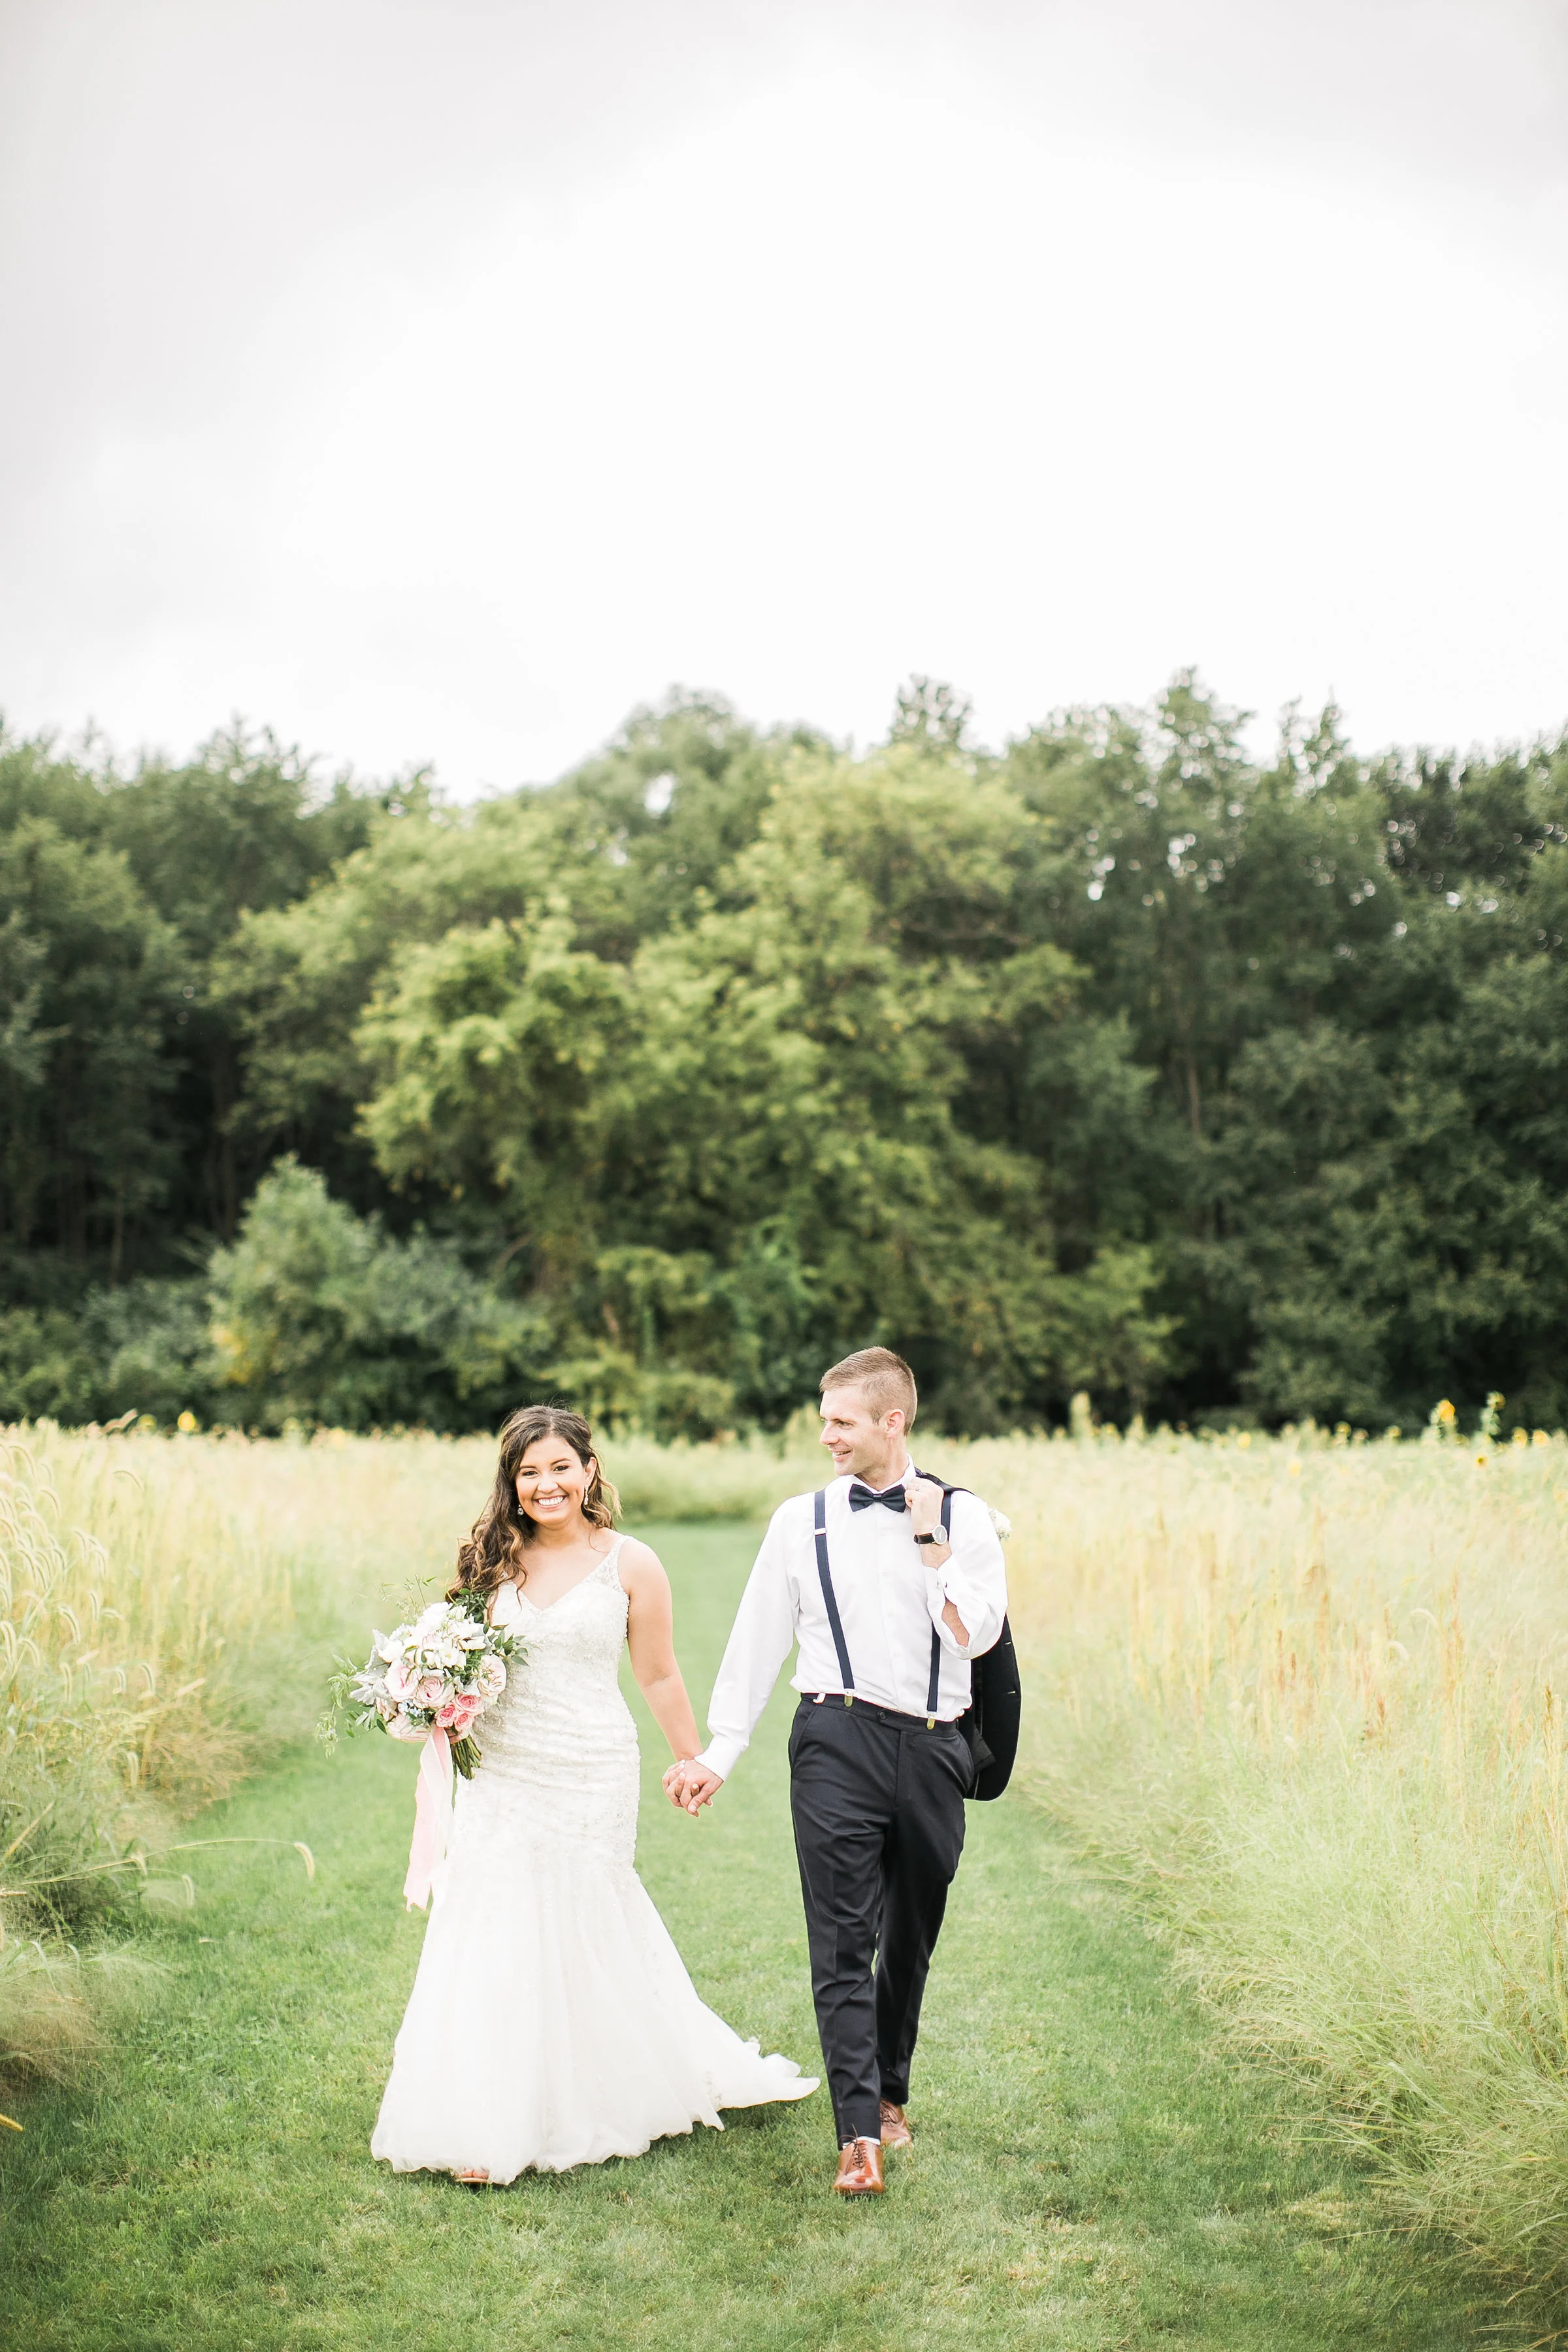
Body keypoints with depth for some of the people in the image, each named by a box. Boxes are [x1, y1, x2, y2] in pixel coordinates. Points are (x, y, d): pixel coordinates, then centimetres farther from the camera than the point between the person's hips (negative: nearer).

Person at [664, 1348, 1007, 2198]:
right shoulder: (801, 1521, 4)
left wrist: (929, 1539, -12)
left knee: (911, 1938, 14)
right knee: (841, 1942, -9)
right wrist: (717, 1754, 7)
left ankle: (889, 2094, 33)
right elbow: (758, 1641, 7)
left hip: (932, 1747, 1)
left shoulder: (961, 1517, 2)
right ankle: (859, 2136, -9)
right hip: (839, 1742, -1)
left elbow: (975, 1634, -9)